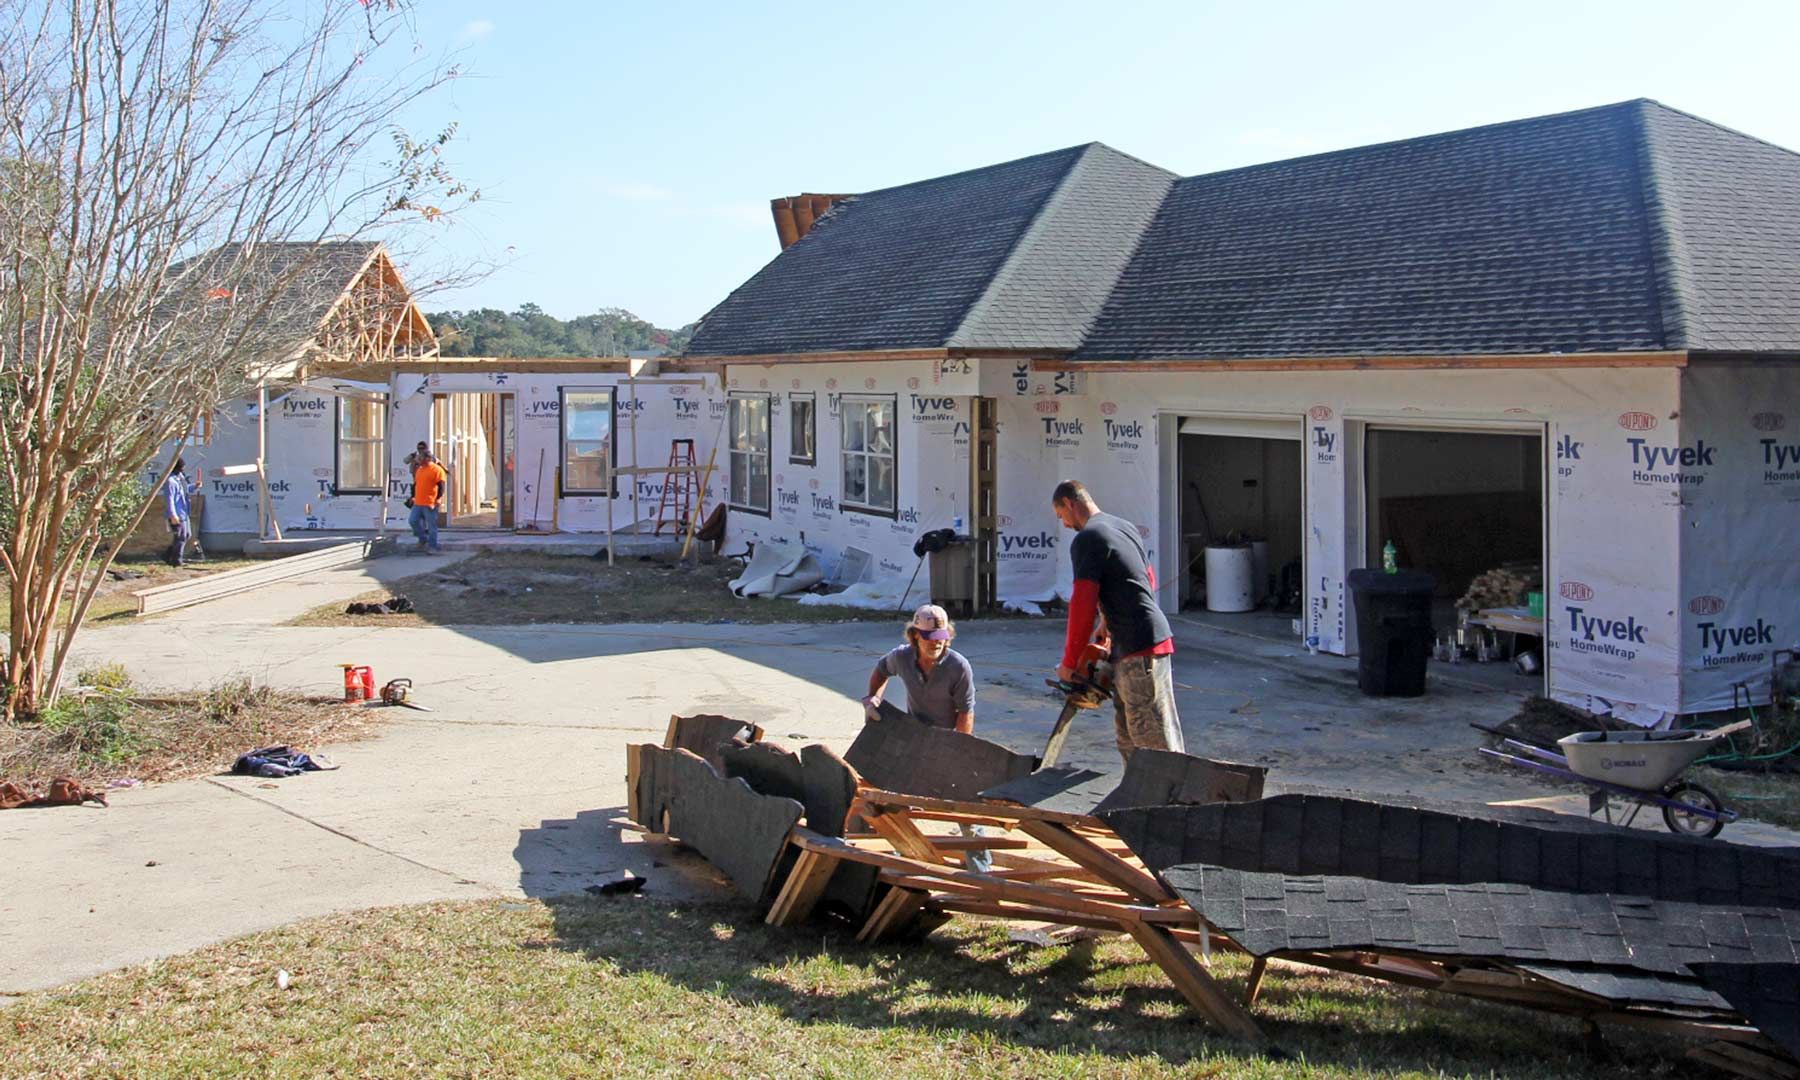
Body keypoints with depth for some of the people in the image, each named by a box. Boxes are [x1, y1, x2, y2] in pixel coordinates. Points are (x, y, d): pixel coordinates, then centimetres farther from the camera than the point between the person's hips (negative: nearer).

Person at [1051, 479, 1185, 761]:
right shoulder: (1126, 527, 16)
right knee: (1127, 731, 16)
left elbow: (1083, 605, -16)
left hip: (1140, 649, -10)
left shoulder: (1086, 540, -12)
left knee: (1155, 738, -8)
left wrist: (1068, 663, -7)